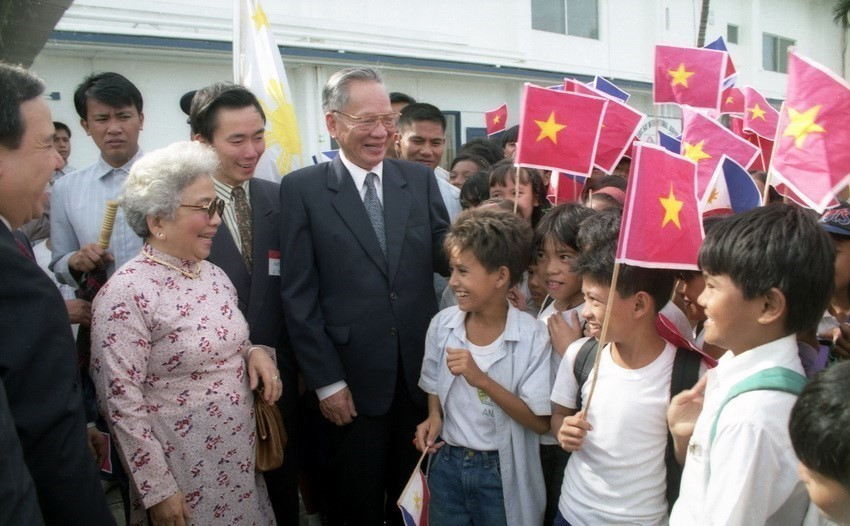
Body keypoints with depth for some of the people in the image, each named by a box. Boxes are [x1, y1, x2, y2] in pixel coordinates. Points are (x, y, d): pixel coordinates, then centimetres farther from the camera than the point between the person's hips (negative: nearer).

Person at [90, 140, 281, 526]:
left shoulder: (214, 274, 3)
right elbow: (121, 403, -17)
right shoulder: (125, 295, -19)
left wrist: (254, 351, -5)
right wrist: (158, 491, -13)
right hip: (184, 475, -6)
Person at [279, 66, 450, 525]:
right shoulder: (302, 189, -5)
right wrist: (325, 381, -9)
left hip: (419, 371, 3)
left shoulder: (420, 179, 5)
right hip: (352, 381, -3)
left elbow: (445, 257, -1)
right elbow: (299, 294, -7)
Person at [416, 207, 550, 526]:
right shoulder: (442, 325, -5)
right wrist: (434, 418, -9)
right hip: (447, 464, 4)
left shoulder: (532, 338, -18)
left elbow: (539, 422, -18)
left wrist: (482, 380, -27)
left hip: (502, 473, -3)